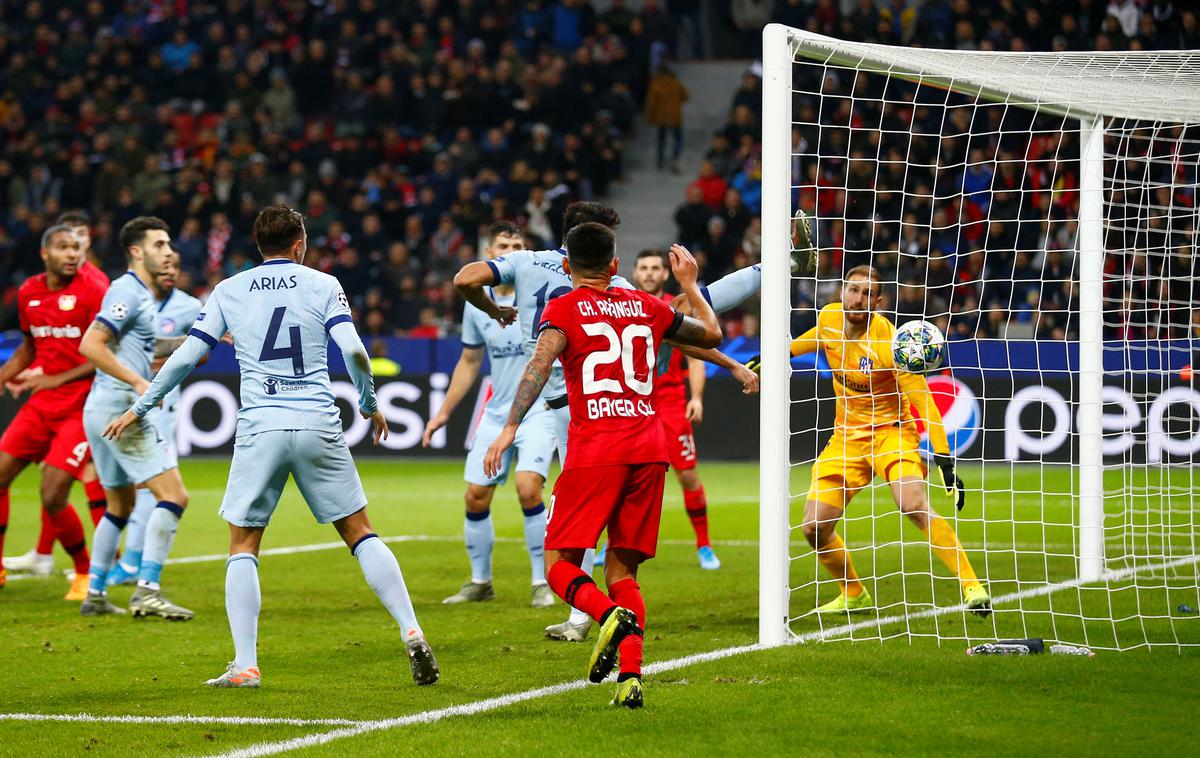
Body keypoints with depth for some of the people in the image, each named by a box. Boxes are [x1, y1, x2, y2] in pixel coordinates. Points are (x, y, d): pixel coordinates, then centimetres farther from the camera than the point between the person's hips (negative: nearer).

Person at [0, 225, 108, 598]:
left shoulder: (93, 290, -12)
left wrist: (56, 379, -19)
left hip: (81, 408, -6)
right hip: (41, 406, 6)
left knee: (53, 498, -12)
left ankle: (85, 574, 10)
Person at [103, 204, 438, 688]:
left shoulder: (228, 291, 9)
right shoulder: (322, 285, 6)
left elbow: (187, 357, 6)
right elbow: (353, 350, -6)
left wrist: (140, 408, 17)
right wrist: (370, 405, 10)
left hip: (259, 430, 0)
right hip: (319, 427, 0)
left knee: (242, 547, 8)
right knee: (360, 534, 10)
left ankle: (245, 666, -2)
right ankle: (411, 633, 0)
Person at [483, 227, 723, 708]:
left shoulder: (563, 310, 5)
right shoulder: (647, 308, 17)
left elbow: (540, 364, -13)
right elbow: (711, 333, 31)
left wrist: (510, 427, -20)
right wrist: (689, 284, 45)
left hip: (595, 451, -4)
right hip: (650, 450, 4)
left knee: (560, 564, 1)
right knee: (622, 571, 9)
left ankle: (610, 615, -29)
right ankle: (630, 677, -9)